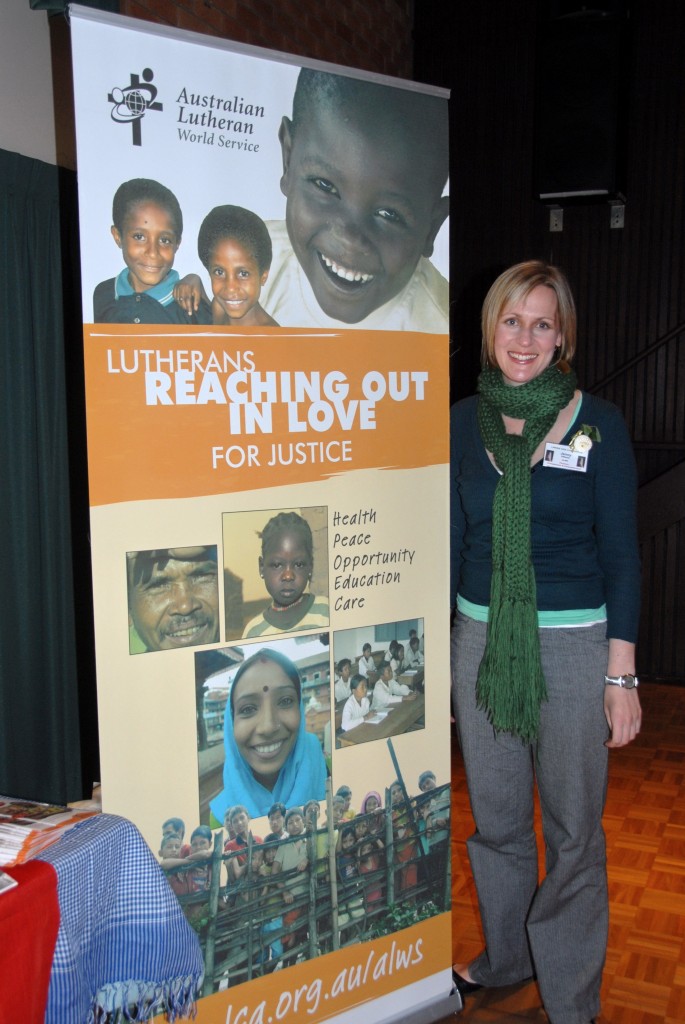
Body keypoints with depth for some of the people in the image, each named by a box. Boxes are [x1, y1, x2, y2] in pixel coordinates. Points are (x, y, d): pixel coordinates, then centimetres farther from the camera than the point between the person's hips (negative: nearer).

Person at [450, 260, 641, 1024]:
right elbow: (452, 542, 8)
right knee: (494, 818, 18)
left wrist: (622, 674, -8)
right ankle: (506, 955, 43)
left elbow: (619, 553, -4)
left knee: (573, 829, 9)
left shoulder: (597, 423, -6)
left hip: (572, 644, -3)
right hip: (481, 639, 3)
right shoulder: (464, 422, 3)